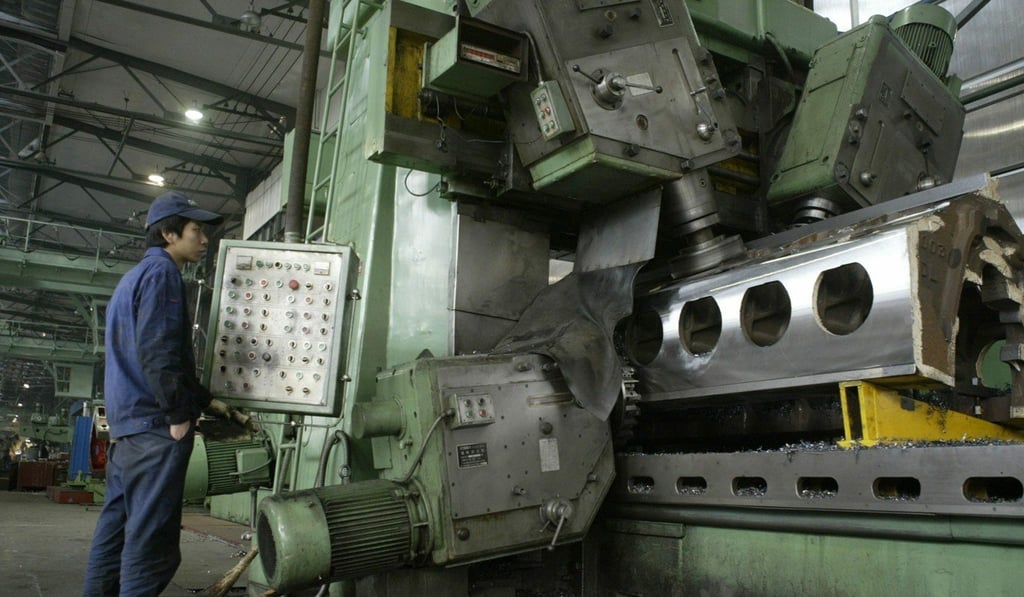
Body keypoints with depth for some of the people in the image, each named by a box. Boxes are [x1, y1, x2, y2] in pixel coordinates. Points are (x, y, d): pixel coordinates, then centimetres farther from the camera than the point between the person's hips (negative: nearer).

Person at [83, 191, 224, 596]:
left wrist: (203, 399, 24)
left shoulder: (134, 276, 23)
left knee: (116, 529, 13)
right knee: (151, 542, -8)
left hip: (128, 426, 10)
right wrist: (179, 413, -14)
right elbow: (158, 352, -20)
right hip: (155, 427, -10)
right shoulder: (161, 272, -8)